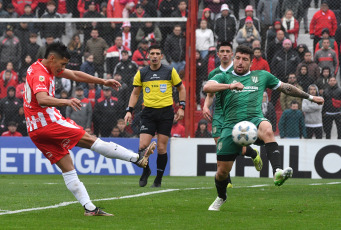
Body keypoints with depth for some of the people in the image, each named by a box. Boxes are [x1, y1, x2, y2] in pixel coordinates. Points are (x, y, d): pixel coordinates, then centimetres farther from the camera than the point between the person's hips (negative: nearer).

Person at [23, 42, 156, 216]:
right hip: (47, 123, -10)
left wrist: (103, 82, 24)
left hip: (36, 132, 10)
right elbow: (42, 99, -35)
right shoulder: (39, 74, -17)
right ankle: (138, 158, -5)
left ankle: (89, 208, 1)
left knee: (67, 168, 5)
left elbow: (75, 75, 23)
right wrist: (65, 102, -51)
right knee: (90, 140, -7)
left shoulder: (47, 68, 16)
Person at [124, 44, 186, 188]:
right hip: (148, 112, 1)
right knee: (143, 146, -11)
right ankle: (146, 171, 16)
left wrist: (181, 107, 2)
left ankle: (159, 179, 12)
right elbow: (135, 93, 15)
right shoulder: (141, 73, 6)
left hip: (166, 112, -1)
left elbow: (181, 88, 12)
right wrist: (129, 110, 4)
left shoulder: (170, 72, 2)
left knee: (161, 148, -2)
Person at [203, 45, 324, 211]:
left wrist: (310, 97, 31)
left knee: (267, 129, -39)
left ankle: (277, 172, -55)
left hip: (255, 120, 0)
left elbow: (286, 87, 32)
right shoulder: (224, 77, 15)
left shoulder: (261, 76, 22)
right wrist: (230, 86, -20)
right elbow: (207, 88, -5)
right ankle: (221, 197, 33)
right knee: (223, 171, 0)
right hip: (231, 125, 0)